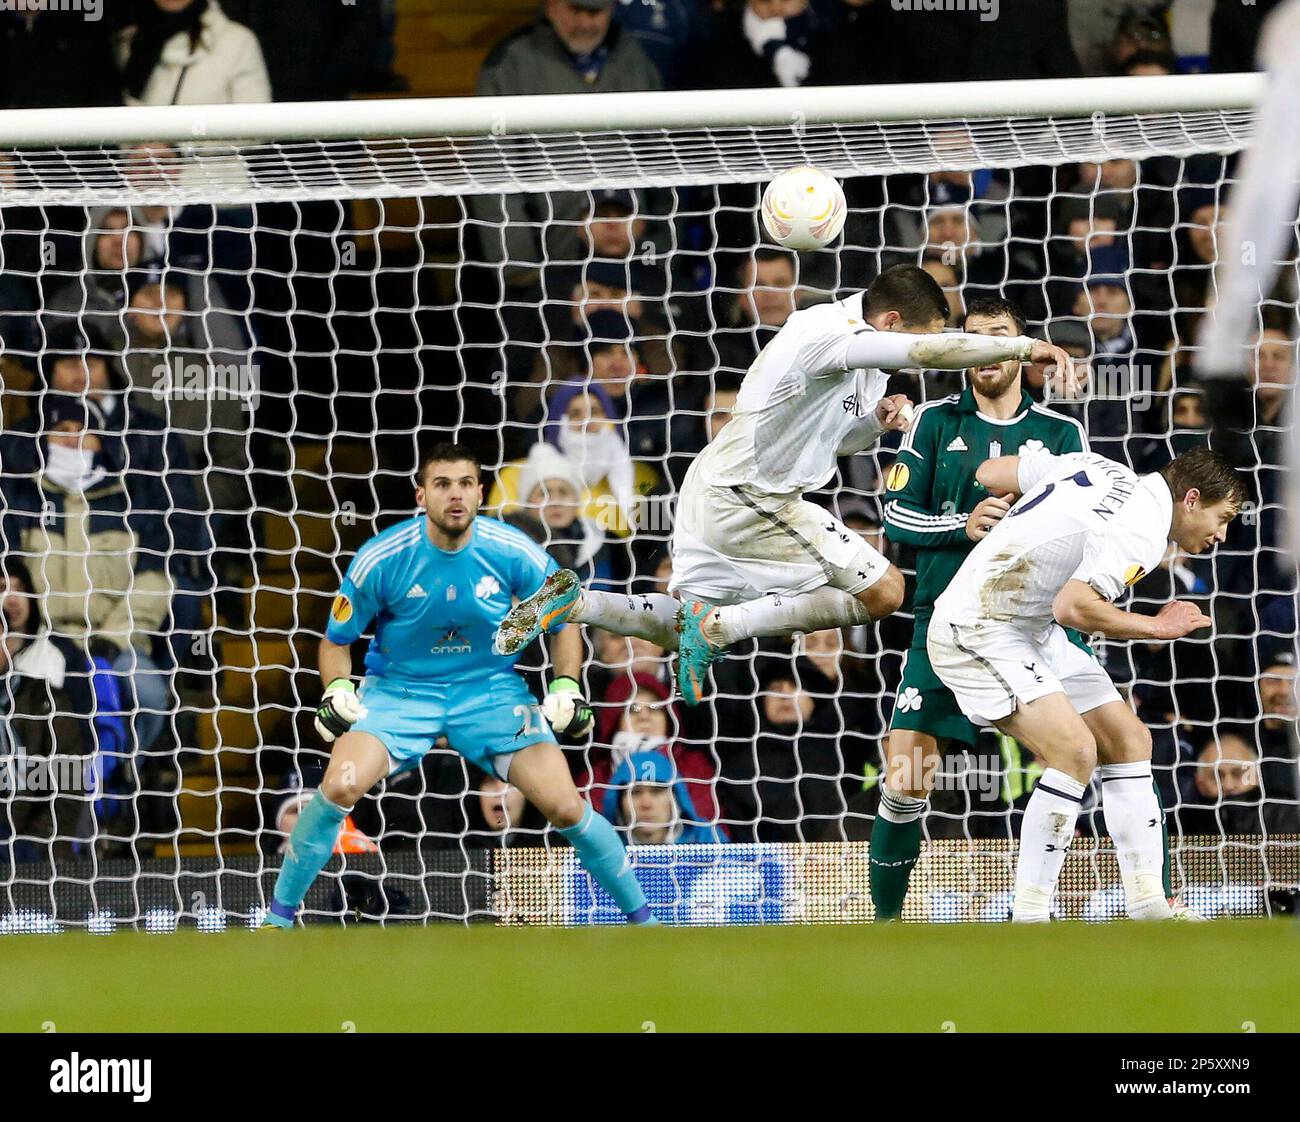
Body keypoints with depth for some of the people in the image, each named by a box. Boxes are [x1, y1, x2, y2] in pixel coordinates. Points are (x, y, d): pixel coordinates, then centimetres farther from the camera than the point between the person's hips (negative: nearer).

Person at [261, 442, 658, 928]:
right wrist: (336, 689, -18)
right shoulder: (381, 558, -16)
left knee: (566, 808, -12)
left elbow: (564, 618, 4)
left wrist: (566, 686, -9)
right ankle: (278, 919, -8)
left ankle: (640, 915, 9)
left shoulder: (512, 552, -13)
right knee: (339, 787, -25)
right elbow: (338, 638, -1)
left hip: (490, 687, 1)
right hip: (399, 689, -1)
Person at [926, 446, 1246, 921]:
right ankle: (1027, 919, -20)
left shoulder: (1104, 471, 6)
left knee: (1129, 740, 7)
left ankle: (1149, 909, 8)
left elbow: (990, 473, 11)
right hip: (974, 632, -11)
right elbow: (1071, 607, -32)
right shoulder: (1141, 535, -21)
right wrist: (1158, 626, -18)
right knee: (1075, 750, -25)